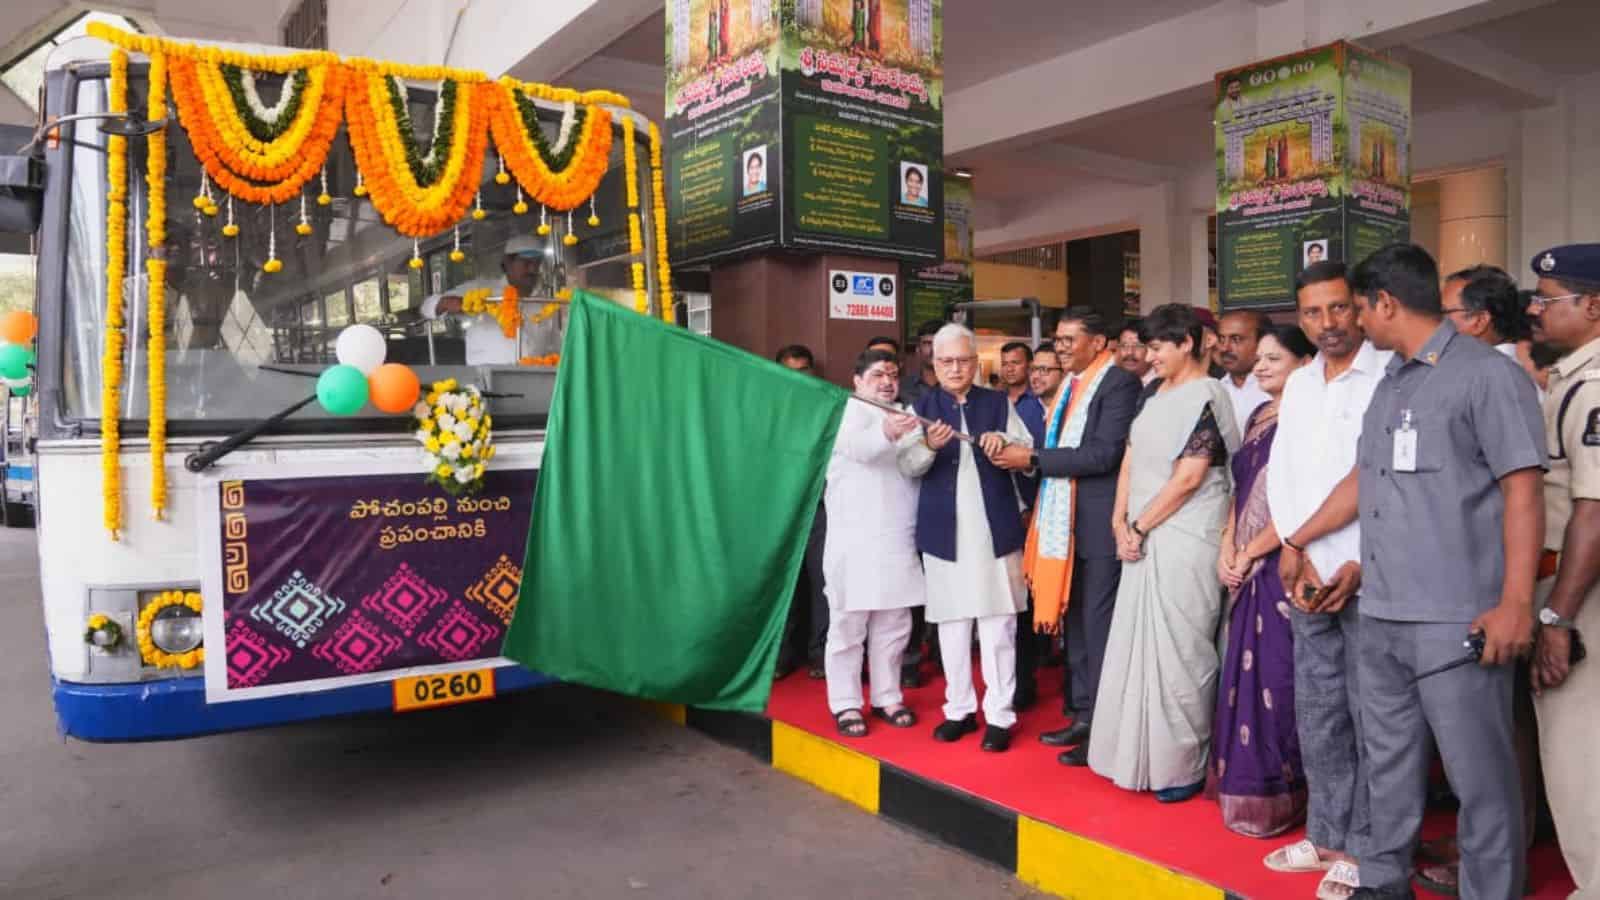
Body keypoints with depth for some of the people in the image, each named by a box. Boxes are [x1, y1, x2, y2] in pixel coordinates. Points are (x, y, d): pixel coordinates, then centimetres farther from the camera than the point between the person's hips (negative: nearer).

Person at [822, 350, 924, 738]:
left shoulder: (905, 416, 17)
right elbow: (857, 446, -28)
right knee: (849, 625, 1)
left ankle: (887, 697, 24)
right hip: (855, 539, -6)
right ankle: (846, 704, 11)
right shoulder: (849, 411, -4)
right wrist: (886, 433, -47)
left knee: (893, 626, 12)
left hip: (898, 539, 6)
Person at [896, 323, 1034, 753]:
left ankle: (999, 714, 9)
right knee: (951, 621, 9)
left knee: (998, 622, 1)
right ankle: (959, 708, 21)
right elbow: (908, 465, -5)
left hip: (995, 527, 0)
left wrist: (1004, 442, -15)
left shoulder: (998, 403, 8)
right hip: (944, 529, 1)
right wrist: (928, 445, -26)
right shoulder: (921, 406, 5)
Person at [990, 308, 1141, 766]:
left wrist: (1034, 459, -17)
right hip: (1066, 522, 9)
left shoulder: (1120, 383, -11)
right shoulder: (1071, 385, 15)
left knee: (1099, 627, -2)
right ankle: (1083, 716, 26)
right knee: (1076, 624, 15)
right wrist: (1023, 456, 5)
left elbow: (1104, 454, -20)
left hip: (1099, 524, -9)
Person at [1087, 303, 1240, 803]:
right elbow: (1130, 461, 11)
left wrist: (1139, 528, -11)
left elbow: (1188, 479, -16)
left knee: (1179, 650, -1)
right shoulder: (1158, 398, 13)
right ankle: (1143, 752, 23)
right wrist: (1121, 524, 0)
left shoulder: (1204, 399, -10)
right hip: (1146, 540, 8)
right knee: (1141, 645, 11)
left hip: (1184, 541, -8)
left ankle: (1185, 766, 12)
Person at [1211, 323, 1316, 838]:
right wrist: (1227, 551, 4)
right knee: (1244, 675, 13)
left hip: (1281, 565, -8)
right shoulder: (1257, 418, 14)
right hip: (1246, 570, 8)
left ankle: (1273, 796, 9)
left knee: (1275, 677, -2)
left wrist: (1249, 554, -10)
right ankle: (1241, 781, 24)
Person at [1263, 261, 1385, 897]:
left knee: (1370, 716, 2)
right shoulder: (1298, 384, 13)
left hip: (1369, 577, -6)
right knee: (1317, 713, 12)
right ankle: (1327, 835, 25)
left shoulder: (1392, 377, -7)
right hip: (1306, 577, 6)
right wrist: (1293, 547, 0)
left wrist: (1362, 565, -14)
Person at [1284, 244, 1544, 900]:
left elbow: (1522, 494, -12)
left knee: (1480, 775, 3)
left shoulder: (1487, 374, -7)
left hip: (1457, 620, -7)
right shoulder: (1389, 383, 15)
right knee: (1389, 761, 17)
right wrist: (1296, 540, 31)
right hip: (1381, 614, 8)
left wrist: (1516, 604, -18)